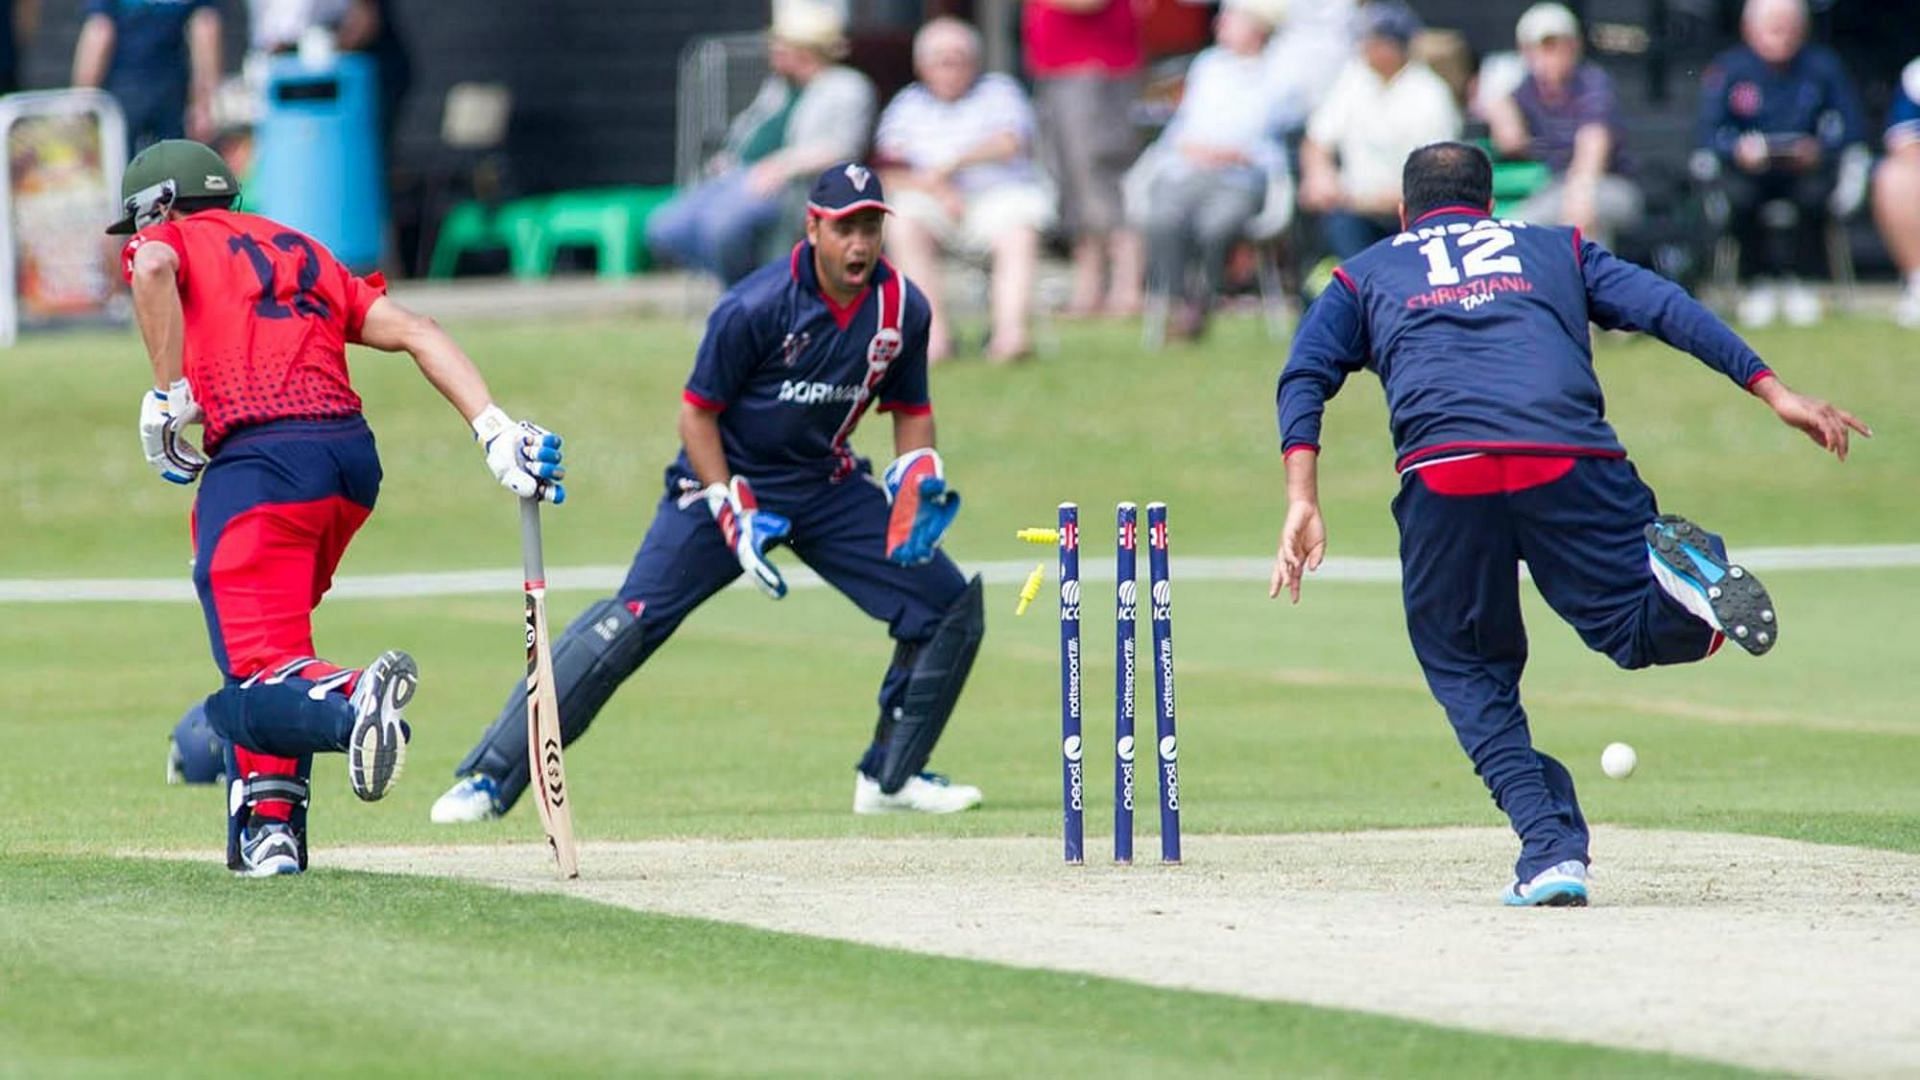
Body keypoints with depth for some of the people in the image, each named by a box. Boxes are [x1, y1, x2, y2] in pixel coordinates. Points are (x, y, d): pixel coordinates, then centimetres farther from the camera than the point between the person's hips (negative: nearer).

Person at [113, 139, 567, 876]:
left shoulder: (168, 240, 14)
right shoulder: (303, 251, 29)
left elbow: (154, 267, -13)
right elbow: (414, 332, 16)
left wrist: (169, 396, -6)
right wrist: (497, 432, 5)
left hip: (259, 462, -7)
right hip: (354, 457, 7)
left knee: (260, 693, -14)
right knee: (267, 643, 26)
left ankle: (352, 700, -44)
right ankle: (271, 826, 16)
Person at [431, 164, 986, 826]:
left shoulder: (903, 310, -7)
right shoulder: (756, 307, -22)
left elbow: (910, 409, 9)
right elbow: (697, 412, -13)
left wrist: (916, 475, -11)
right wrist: (731, 512, -21)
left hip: (829, 489, 5)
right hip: (729, 481, -5)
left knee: (951, 607, -3)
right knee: (632, 621, -18)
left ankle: (889, 777, 13)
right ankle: (489, 778, -15)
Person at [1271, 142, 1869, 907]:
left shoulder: (1365, 275, 30)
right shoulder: (1555, 248, 32)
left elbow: (1306, 375, 12)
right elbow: (1664, 308, 17)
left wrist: (1302, 501, 2)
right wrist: (1771, 390, 12)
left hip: (1444, 475, 0)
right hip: (1572, 463, 0)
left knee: (1468, 670, 15)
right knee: (1639, 628, 9)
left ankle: (1549, 846, -6)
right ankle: (1679, 579, -28)